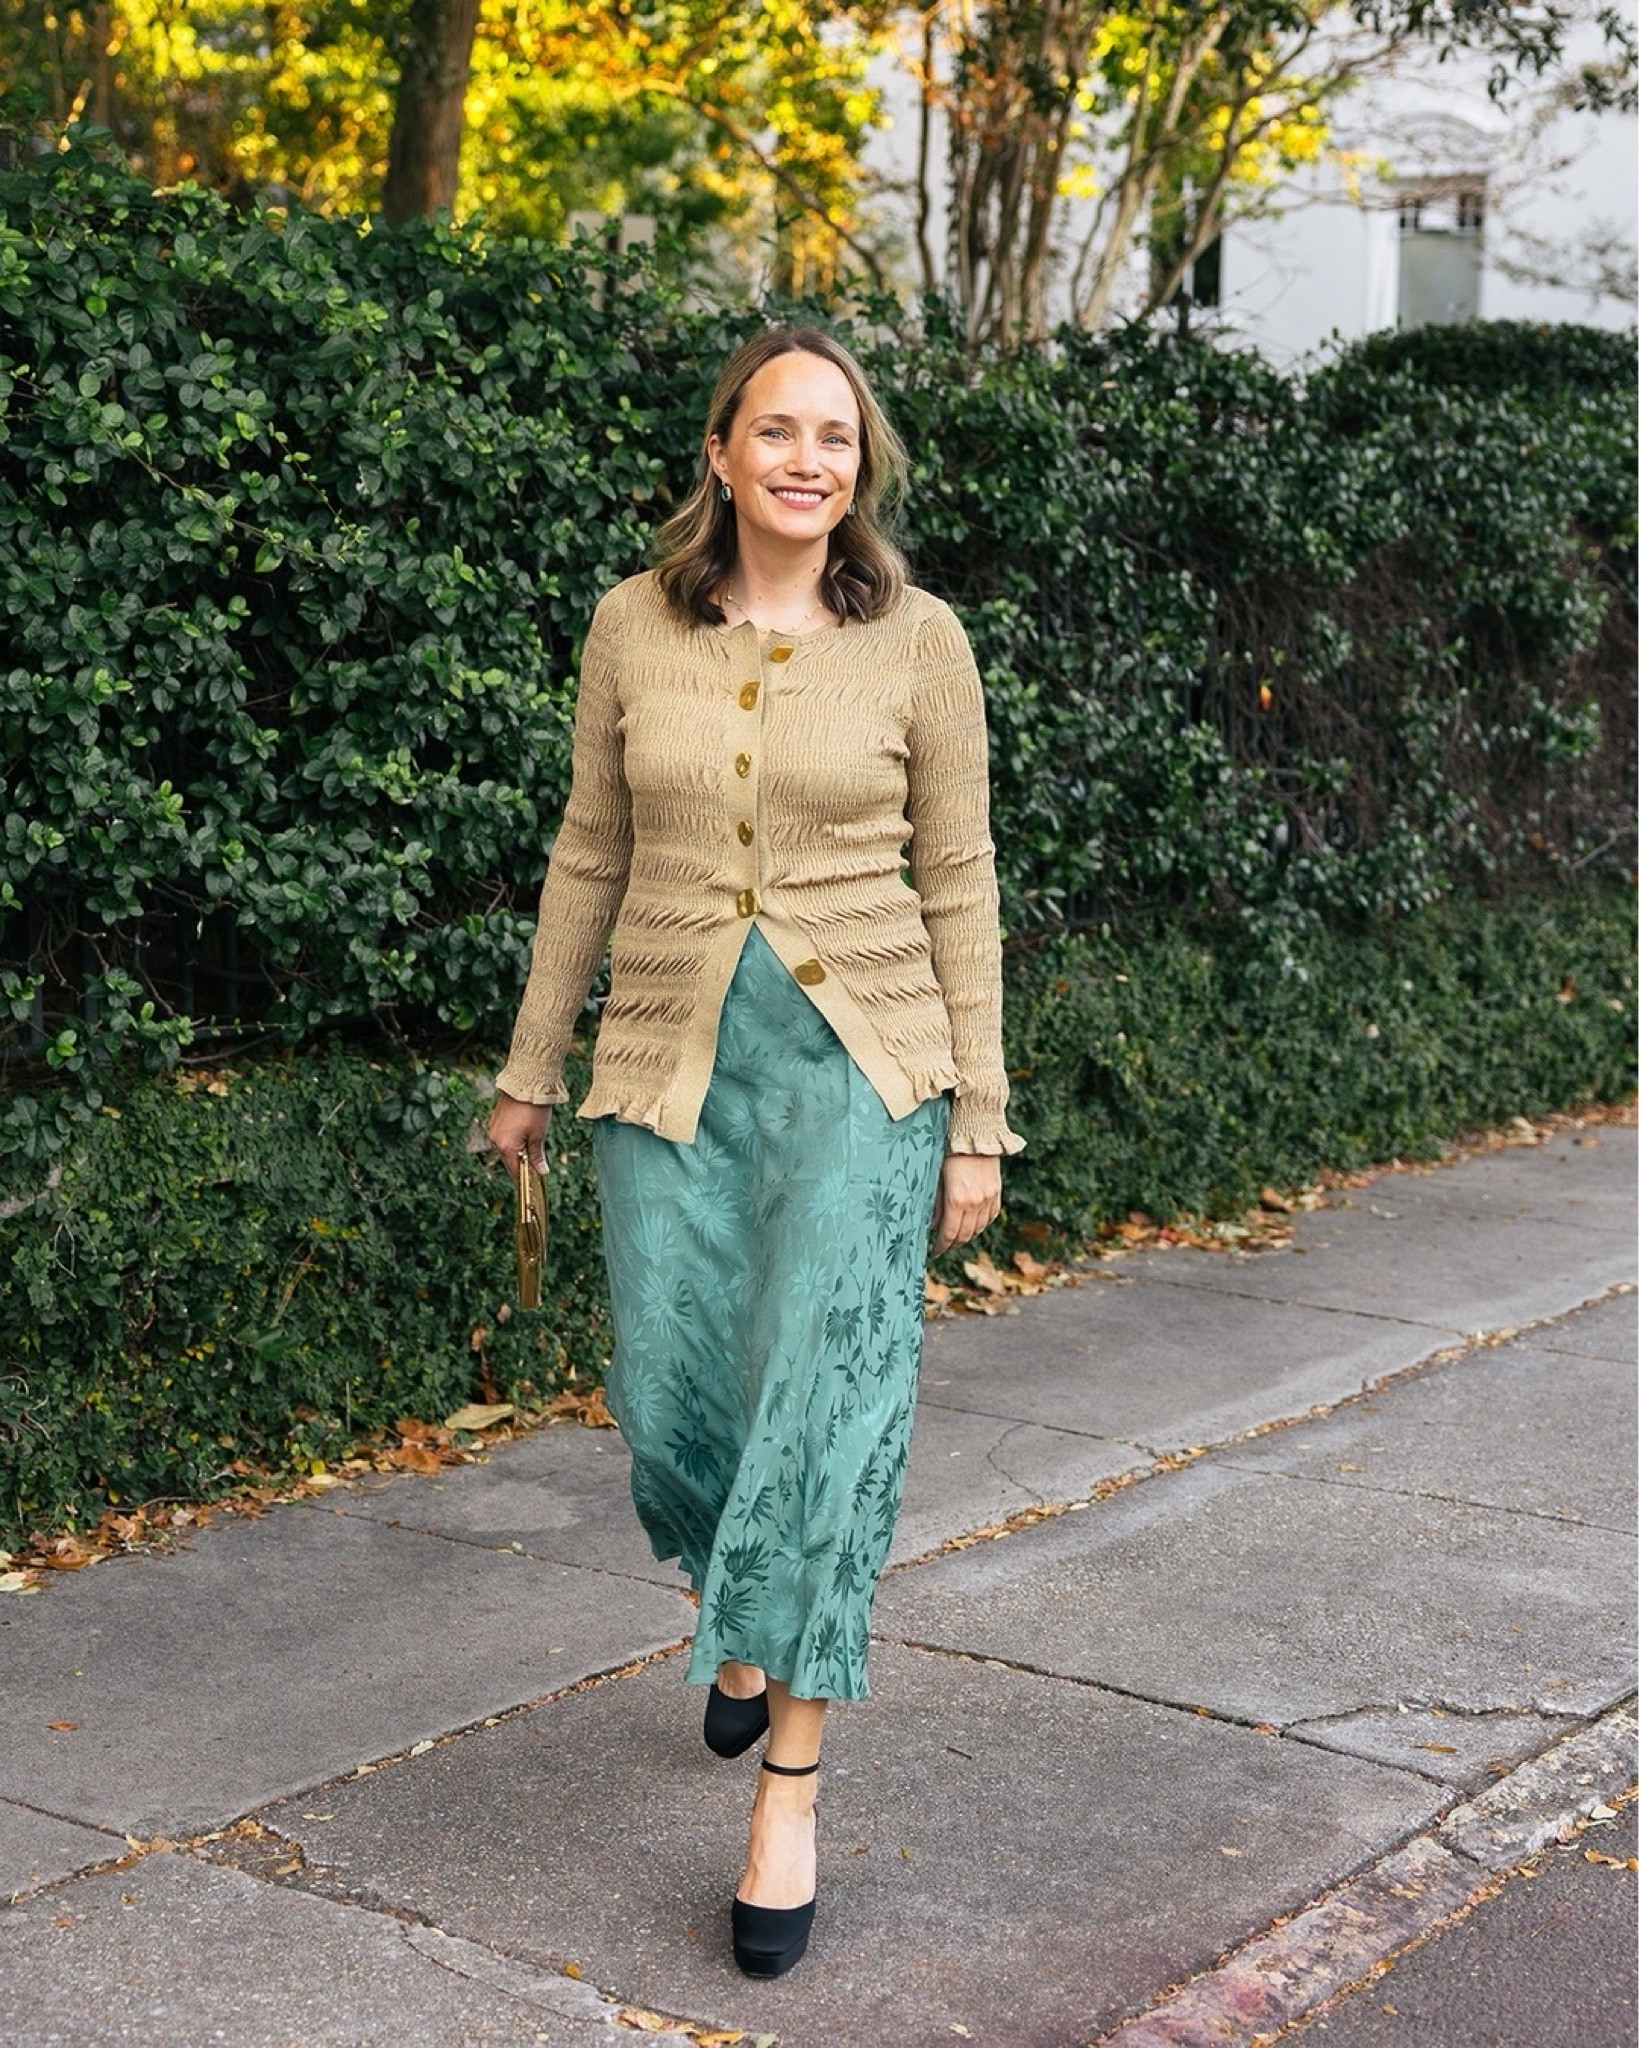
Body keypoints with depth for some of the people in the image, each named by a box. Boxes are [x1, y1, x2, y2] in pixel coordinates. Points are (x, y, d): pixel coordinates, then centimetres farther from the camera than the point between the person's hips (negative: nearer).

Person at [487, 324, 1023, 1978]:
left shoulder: (917, 641, -2)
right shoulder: (632, 626, 3)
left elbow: (958, 886, 2)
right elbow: (592, 852, 11)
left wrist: (979, 1126, 0)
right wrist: (530, 1066, 14)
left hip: (859, 1054, -2)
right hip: (671, 1056, 2)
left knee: (823, 1395, -10)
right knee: (672, 1399, 4)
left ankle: (789, 1794, 0)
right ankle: (741, 1614, 39)